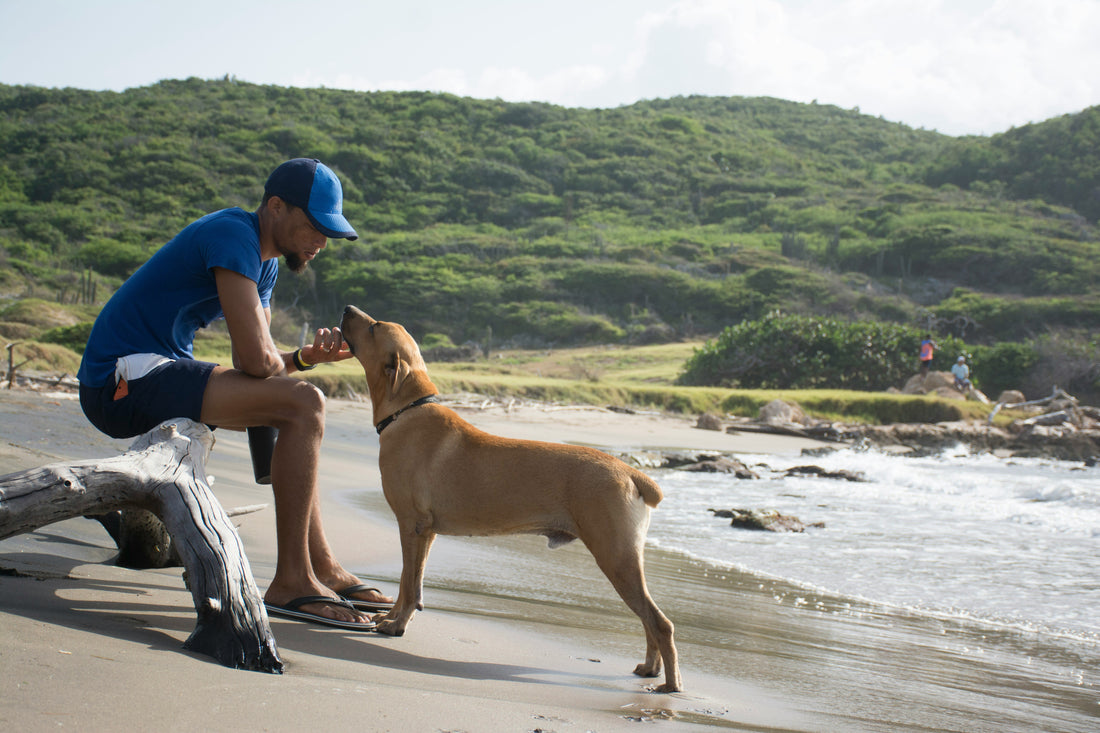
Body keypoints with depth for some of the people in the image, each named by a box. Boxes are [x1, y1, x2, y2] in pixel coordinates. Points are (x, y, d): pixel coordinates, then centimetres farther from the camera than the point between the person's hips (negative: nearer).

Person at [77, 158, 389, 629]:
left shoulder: (265, 261, 15)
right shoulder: (232, 235, -16)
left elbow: (255, 364, 14)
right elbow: (257, 360, -24)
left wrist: (305, 357, -6)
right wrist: (289, 367, -1)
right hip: (124, 381, -11)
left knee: (295, 412, 22)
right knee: (304, 405, -20)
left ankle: (321, 567, 19)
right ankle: (290, 582, -17)